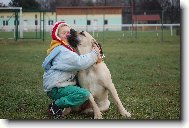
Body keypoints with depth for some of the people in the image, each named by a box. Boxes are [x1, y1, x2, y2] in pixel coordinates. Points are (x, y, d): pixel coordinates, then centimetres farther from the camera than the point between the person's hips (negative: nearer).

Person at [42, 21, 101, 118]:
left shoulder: (67, 48, 17)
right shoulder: (62, 52, -18)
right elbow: (80, 63, -29)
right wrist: (94, 53, -16)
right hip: (55, 89, -10)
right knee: (84, 94, -26)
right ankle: (55, 106, -11)